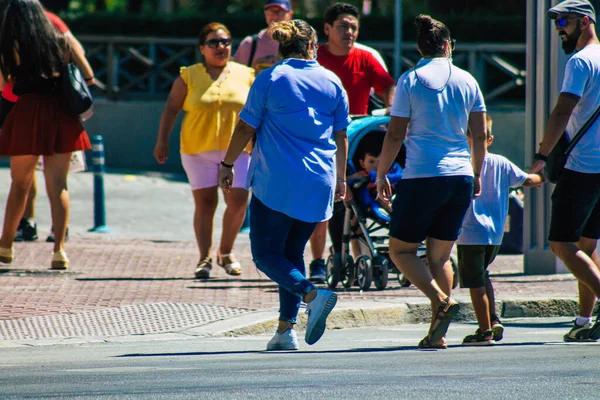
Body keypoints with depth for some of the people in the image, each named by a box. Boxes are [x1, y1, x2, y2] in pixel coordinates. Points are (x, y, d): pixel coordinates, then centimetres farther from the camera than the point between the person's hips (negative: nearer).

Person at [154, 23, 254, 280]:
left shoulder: (245, 75, 9)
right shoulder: (189, 77, 5)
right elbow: (171, 108, 5)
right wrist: (162, 140, -2)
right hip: (198, 149, -1)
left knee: (238, 201, -6)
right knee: (205, 203, -1)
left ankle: (226, 252, 16)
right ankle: (205, 258, 6)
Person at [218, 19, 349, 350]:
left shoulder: (269, 80, -3)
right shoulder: (332, 82, 7)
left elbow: (245, 128, -1)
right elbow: (341, 137, 13)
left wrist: (227, 165, 12)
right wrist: (340, 179, 26)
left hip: (276, 183, -4)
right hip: (318, 186, 4)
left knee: (266, 254, 0)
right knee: (292, 253, 14)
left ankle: (312, 295, -24)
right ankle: (285, 330, 7)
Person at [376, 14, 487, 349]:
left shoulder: (410, 81, -3)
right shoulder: (467, 81, 6)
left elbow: (395, 135, -3)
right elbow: (480, 135, 8)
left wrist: (381, 175, 8)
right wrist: (476, 174, 22)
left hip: (422, 176, -4)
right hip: (460, 176, 4)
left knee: (401, 250, 7)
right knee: (441, 255, 12)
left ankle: (442, 301, -16)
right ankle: (437, 334, 4)